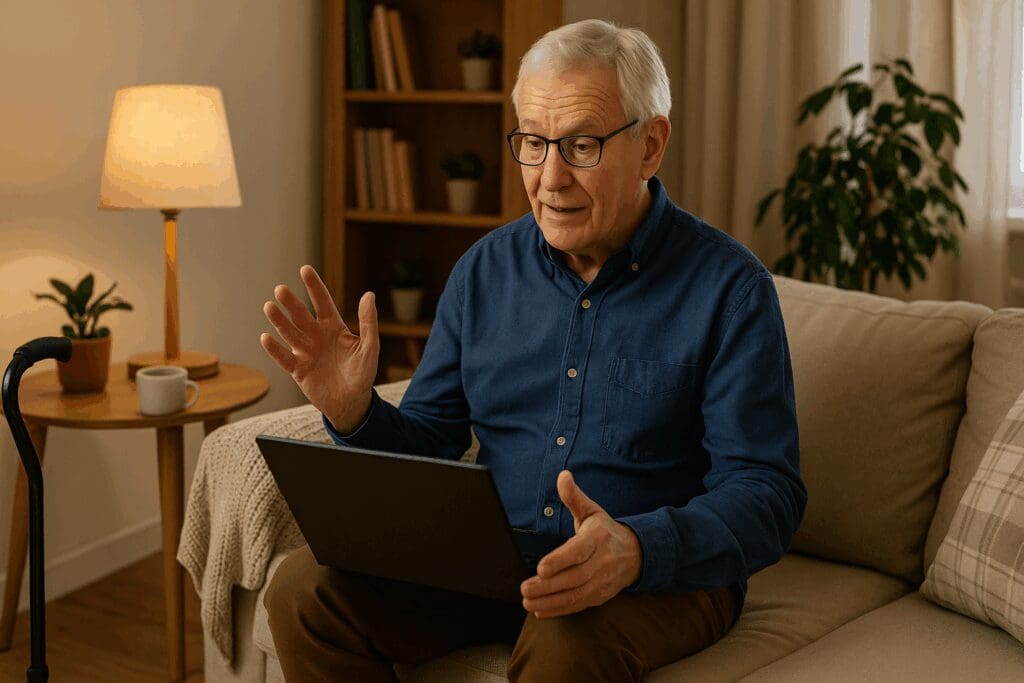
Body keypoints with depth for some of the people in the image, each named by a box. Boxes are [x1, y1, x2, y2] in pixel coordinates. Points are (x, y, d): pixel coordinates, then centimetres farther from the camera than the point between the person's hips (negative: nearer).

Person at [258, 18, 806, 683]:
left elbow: (766, 496, -13)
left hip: (665, 571, -4)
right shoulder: (485, 269, 6)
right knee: (304, 589, -16)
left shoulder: (730, 289, -9)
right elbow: (429, 444, 10)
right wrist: (356, 414, -13)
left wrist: (639, 548, -33)